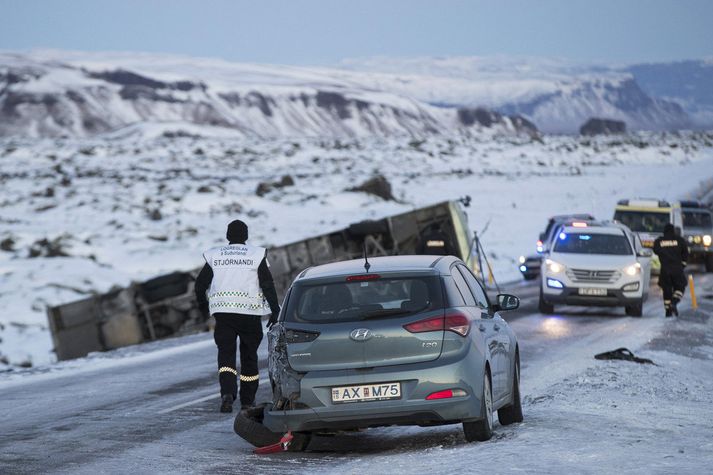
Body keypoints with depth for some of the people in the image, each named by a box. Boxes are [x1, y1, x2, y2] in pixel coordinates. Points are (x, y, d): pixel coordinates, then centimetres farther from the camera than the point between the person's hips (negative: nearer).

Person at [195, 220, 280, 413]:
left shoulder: (214, 256, 6)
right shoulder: (257, 255, 0)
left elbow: (200, 284, 7)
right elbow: (268, 286, -5)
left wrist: (203, 306, 23)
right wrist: (275, 312, -1)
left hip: (223, 312, 1)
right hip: (250, 312, -1)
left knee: (225, 353, -1)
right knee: (249, 356, 12)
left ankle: (227, 392, -25)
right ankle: (247, 400, 18)